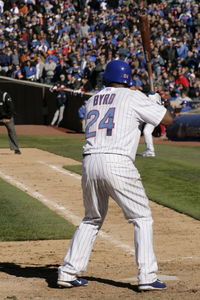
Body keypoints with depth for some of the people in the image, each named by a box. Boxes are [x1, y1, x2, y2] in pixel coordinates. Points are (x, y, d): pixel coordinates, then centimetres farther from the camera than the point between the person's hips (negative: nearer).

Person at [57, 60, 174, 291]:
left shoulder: (92, 101, 19)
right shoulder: (133, 97, 4)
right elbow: (168, 119, 6)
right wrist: (154, 105, 28)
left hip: (90, 162, 5)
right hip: (118, 163, -5)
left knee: (92, 220, 21)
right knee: (142, 218, 6)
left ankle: (68, 272, 16)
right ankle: (147, 276, -1)